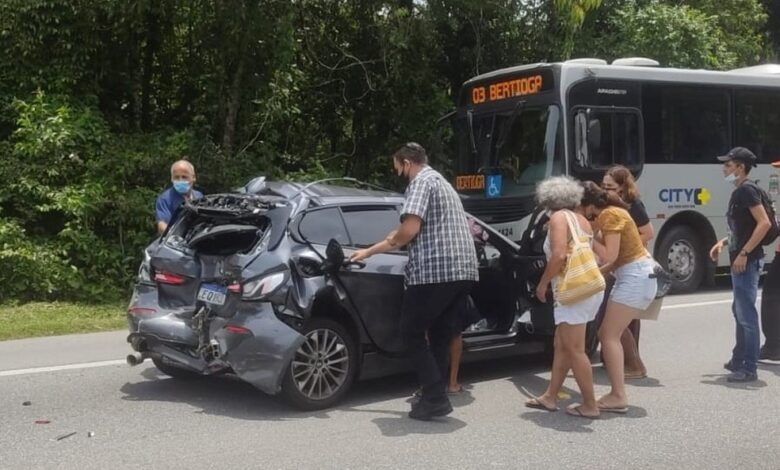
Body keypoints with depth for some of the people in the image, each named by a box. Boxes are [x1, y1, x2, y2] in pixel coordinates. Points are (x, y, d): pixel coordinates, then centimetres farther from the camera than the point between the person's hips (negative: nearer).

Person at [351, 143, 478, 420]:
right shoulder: (441, 182, 29)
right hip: (463, 270, 9)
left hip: (435, 270, -9)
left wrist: (392, 239, 7)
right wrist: (368, 252, 33)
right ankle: (436, 396, 19)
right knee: (440, 334, 16)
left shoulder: (421, 181, -2)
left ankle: (435, 398, -3)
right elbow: (421, 230, 31)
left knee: (412, 334, 2)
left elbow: (409, 230, -17)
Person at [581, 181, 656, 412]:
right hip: (633, 276, 10)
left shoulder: (610, 215, -14)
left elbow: (610, 256, -20)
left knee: (609, 336, -10)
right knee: (608, 334, 11)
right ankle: (617, 392, 13)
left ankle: (619, 397, -11)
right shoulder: (609, 214, 15)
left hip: (636, 277, -10)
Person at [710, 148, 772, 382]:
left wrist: (744, 253, -23)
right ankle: (739, 360, 29)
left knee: (747, 314, -7)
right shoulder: (739, 192, 15)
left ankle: (750, 368, -3)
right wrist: (723, 242, 10)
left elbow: (764, 223, -23)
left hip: (747, 261, -11)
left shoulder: (747, 190, -14)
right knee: (739, 311, 18)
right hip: (739, 261, 11)